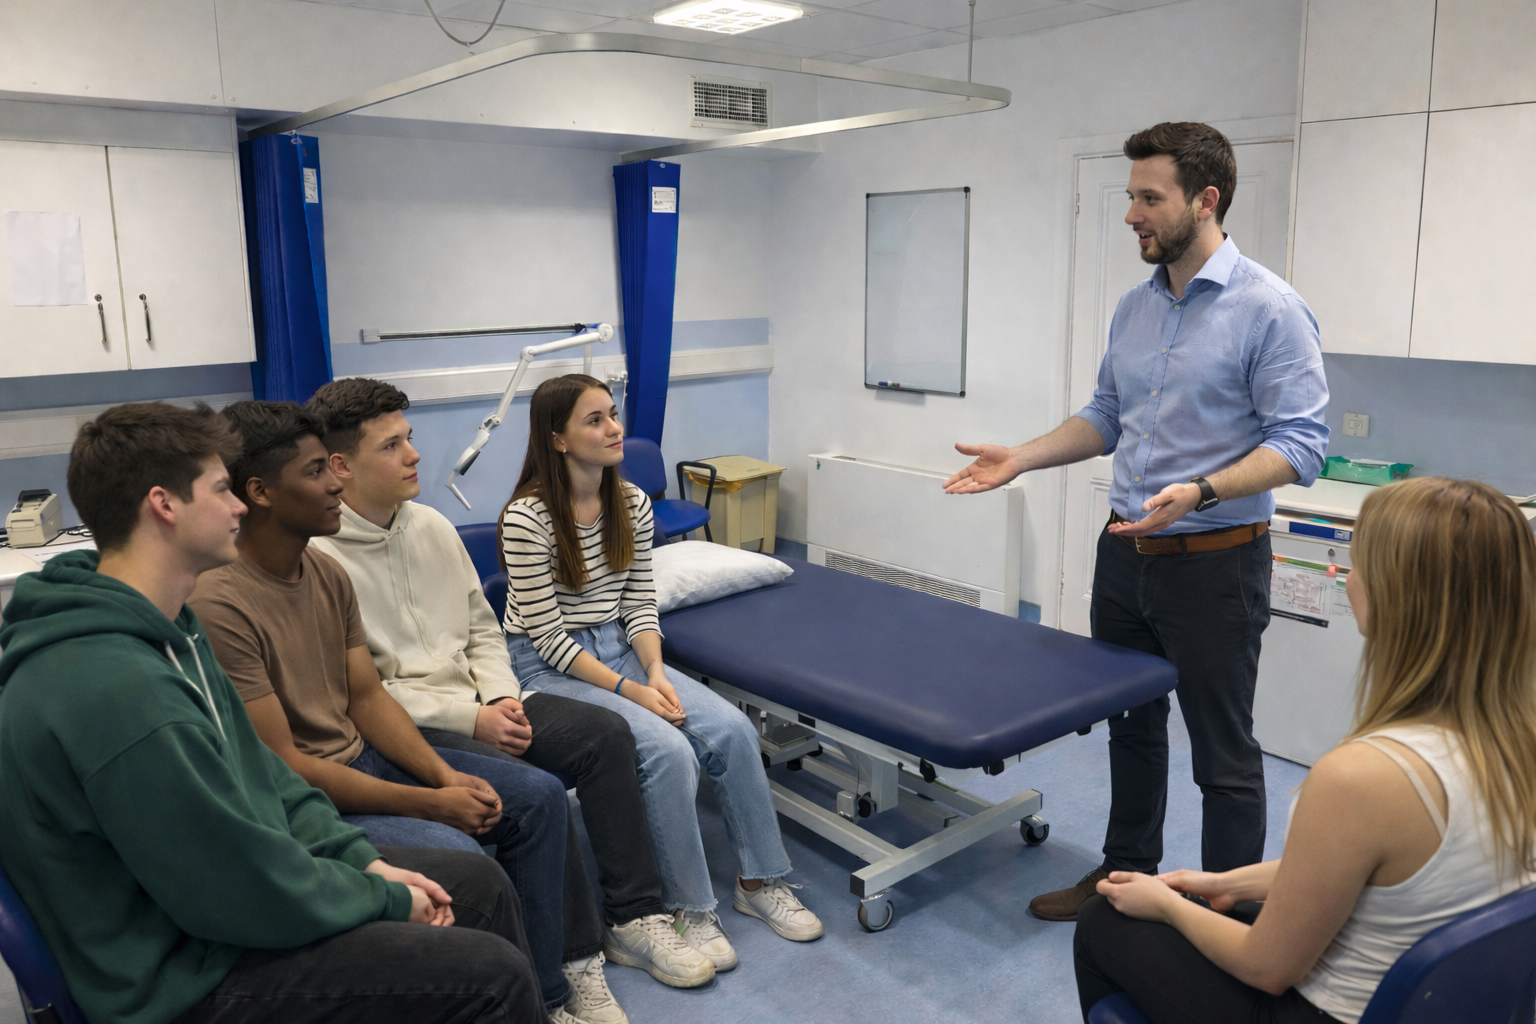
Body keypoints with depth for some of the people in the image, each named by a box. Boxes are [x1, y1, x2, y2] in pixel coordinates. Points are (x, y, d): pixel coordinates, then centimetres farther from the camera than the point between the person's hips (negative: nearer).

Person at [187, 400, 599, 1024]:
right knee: (460, 858, -28)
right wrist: (430, 803, -20)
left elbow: (368, 698, 7)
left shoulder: (327, 574, 4)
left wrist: (446, 776, -9)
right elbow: (283, 765, -22)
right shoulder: (220, 605, -23)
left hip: (363, 755, 9)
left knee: (538, 797, 1)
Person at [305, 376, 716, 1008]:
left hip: (475, 701, 7)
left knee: (605, 733, -10)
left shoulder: (432, 527, 9)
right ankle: (569, 963, -10)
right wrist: (470, 718, -17)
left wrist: (501, 699, -2)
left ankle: (633, 915, -1)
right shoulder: (318, 558, -14)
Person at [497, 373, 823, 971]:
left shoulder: (632, 504, 1)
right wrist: (628, 690, -21)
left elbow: (639, 604, 4)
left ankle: (760, 881, 4)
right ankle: (688, 910, -8)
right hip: (550, 667, -6)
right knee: (668, 749, -27)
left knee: (732, 729, -14)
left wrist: (654, 671, -13)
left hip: (619, 650, 6)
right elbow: (549, 636, -17)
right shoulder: (527, 518, -18)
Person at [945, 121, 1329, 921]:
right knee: (1130, 727, 19)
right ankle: (1125, 873, 37)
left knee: (1223, 752, 5)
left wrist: (1201, 492, -32)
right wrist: (1019, 459, 2)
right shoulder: (1134, 307, 8)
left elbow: (1299, 442, -18)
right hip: (1126, 552, 7)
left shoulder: (1269, 310, -14)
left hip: (1214, 563, -7)